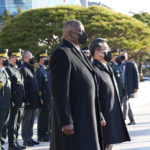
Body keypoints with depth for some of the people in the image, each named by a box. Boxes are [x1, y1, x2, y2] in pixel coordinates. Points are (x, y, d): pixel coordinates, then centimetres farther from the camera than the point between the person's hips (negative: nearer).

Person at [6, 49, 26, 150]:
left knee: (17, 124, 13)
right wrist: (11, 101, -21)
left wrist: (23, 100, 18)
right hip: (14, 103, -9)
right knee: (13, 124, -4)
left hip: (20, 103, 9)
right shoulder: (8, 69, -10)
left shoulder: (18, 70, 20)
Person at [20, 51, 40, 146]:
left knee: (31, 120, 14)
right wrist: (27, 100, -22)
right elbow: (24, 85, -19)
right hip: (29, 101, -9)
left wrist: (38, 98, 17)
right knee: (26, 120, -1)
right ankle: (26, 139, 5)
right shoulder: (24, 69, -13)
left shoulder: (31, 69, 17)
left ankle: (30, 137, 22)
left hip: (34, 101, 9)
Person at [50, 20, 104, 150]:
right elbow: (59, 91, -21)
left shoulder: (76, 52, 17)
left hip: (83, 117, 10)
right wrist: (66, 122, -24)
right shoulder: (61, 54, -15)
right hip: (73, 119, -10)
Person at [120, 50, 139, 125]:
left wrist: (136, 87, -8)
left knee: (125, 102, -16)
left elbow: (136, 76, -1)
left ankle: (123, 119, -21)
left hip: (128, 87, -5)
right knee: (127, 103, 8)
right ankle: (132, 120, 15)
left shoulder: (132, 64, 1)